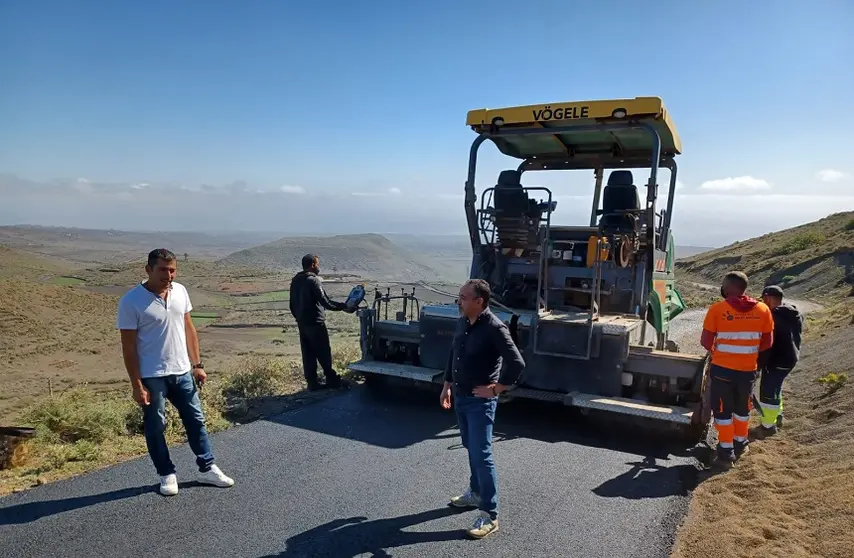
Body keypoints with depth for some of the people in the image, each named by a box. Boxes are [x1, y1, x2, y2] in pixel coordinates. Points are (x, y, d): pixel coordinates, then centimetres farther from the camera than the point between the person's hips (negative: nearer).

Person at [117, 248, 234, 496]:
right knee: (155, 427, 9)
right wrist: (137, 385, -14)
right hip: (152, 376, -5)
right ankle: (167, 474, 26)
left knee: (196, 420, 12)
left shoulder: (180, 291, 0)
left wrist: (197, 364, 6)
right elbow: (128, 347, -13)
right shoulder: (131, 301, -15)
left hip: (182, 372, 5)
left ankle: (207, 469, 25)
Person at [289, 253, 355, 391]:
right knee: (324, 353, 1)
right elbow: (325, 302, -20)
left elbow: (293, 304, 17)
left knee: (308, 354, 9)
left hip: (302, 323, 8)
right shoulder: (313, 280, -16)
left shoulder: (295, 281, 11)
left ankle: (312, 383, 13)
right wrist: (344, 307, -14)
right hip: (315, 323, -8)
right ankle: (332, 379, 8)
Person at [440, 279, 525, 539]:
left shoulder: (494, 328, -22)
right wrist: (447, 386, 17)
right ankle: (476, 493, 40)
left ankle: (490, 515, 8)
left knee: (482, 456, -3)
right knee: (471, 450, 22)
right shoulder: (462, 322, 3)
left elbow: (517, 364, -23)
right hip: (460, 398, 8)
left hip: (480, 402, -8)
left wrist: (496, 389, -16)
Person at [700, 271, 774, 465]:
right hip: (748, 369, 3)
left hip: (722, 368, -3)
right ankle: (740, 442, 38)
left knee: (723, 410, 12)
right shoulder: (762, 309, -3)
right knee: (742, 408, 23)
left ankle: (726, 449, 18)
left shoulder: (717, 309, -13)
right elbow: (768, 342, 4)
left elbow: (705, 341, -10)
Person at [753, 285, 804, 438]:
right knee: (774, 388, 26)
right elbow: (795, 336, 17)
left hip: (776, 361, -10)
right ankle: (777, 415, 41)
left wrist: (758, 365, -17)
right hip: (790, 357, 10)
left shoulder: (774, 316, -23)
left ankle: (768, 426, 11)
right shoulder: (795, 313, 6)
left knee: (768, 392, 1)